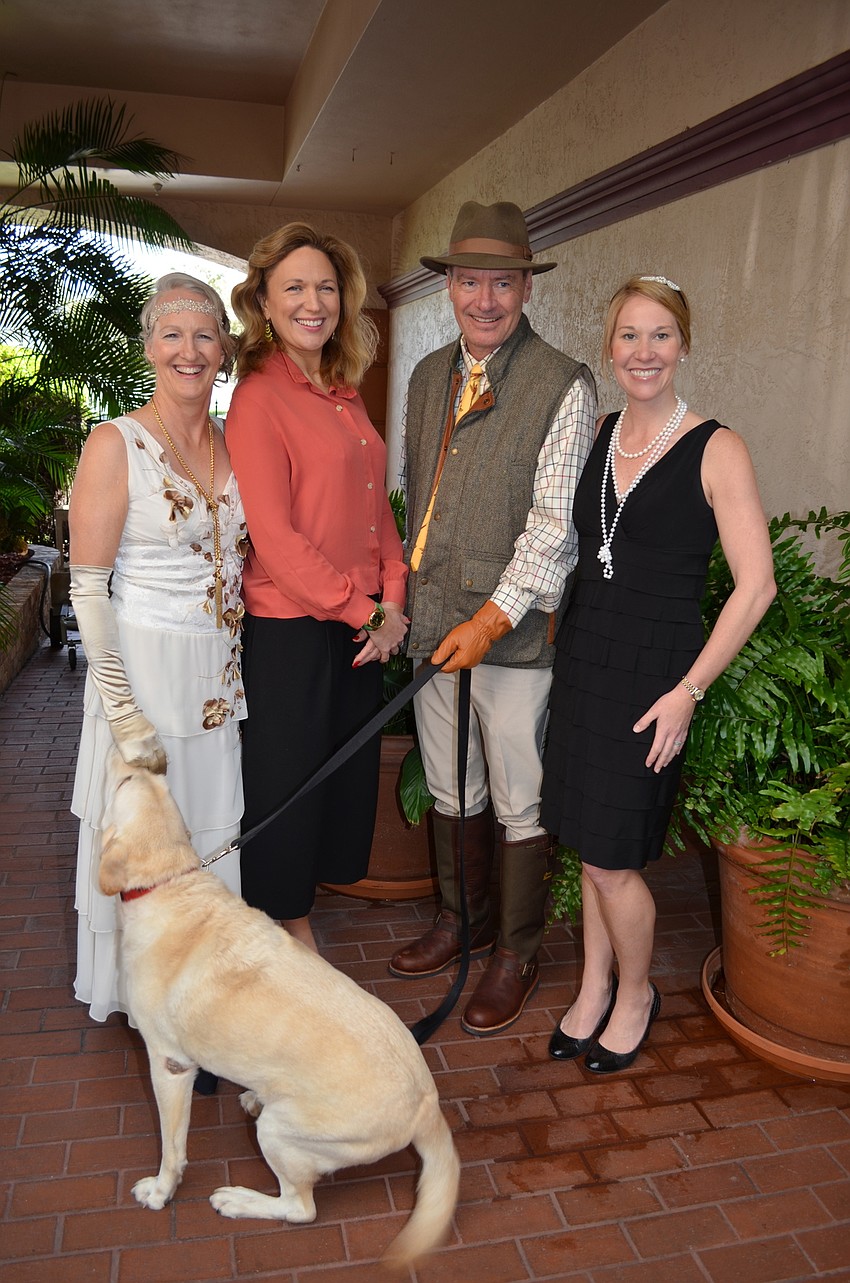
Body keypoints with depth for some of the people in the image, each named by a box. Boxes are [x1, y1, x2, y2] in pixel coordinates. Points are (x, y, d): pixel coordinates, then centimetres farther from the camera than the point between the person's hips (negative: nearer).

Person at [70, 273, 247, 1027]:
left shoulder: (233, 448, 7)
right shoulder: (118, 444, -10)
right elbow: (88, 588, -12)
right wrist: (123, 710, -16)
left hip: (220, 675, 5)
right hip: (146, 669, -5)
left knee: (213, 830, 15)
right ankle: (145, 997, 31)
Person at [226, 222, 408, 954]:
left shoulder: (345, 395, 11)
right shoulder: (259, 398, -12)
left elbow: (376, 505, 12)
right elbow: (274, 537, -17)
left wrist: (391, 601, -1)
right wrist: (364, 612, -13)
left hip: (361, 625, 7)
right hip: (290, 627, -7)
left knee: (347, 765, 16)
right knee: (289, 775, 8)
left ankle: (303, 893, 37)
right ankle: (288, 920, 30)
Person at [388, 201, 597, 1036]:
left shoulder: (564, 386, -9)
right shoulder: (428, 377, 11)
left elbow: (557, 523, -14)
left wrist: (493, 618, -19)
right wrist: (405, 596, 11)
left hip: (513, 631, -6)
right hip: (432, 622, 6)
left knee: (521, 804, 7)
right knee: (450, 788, 19)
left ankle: (516, 955, 26)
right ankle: (461, 922, 39)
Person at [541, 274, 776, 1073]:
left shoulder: (715, 450, -10)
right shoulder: (598, 435, 7)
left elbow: (755, 585, -12)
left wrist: (689, 690, -14)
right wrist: (568, 642, 8)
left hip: (653, 670, -5)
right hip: (582, 657, 5)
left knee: (612, 857, 1)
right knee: (588, 843, 14)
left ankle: (636, 994, 28)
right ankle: (594, 990, 33)